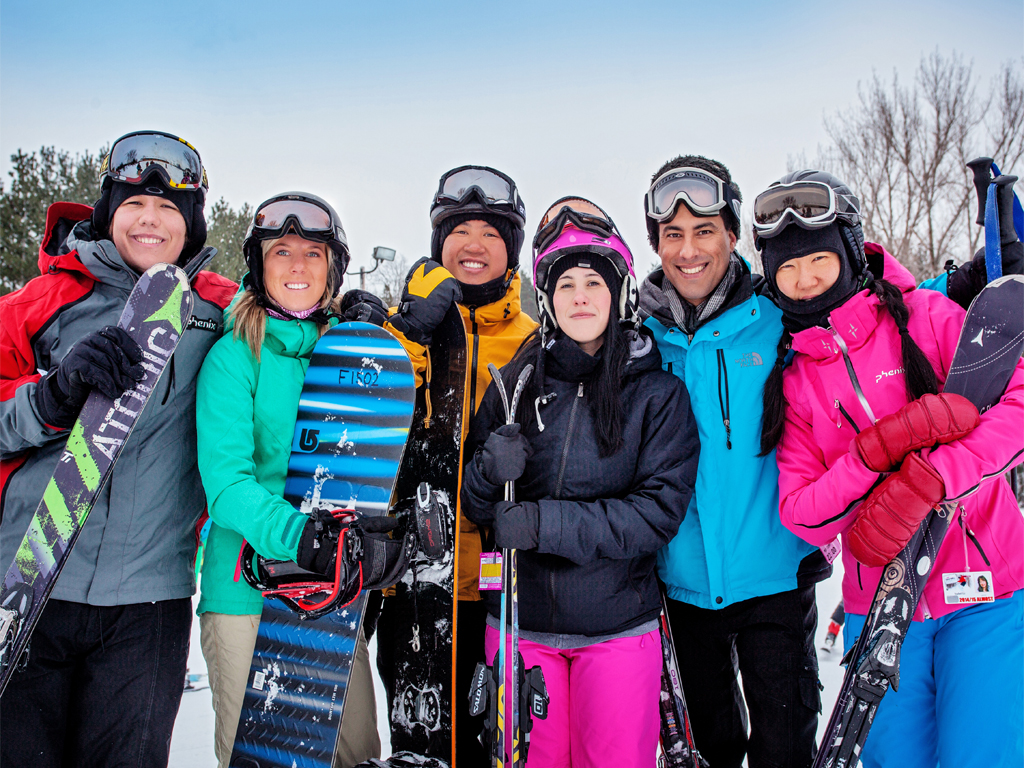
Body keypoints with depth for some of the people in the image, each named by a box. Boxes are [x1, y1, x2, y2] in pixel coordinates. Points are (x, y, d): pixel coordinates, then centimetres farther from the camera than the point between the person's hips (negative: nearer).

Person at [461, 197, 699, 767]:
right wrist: (492, 472, -18)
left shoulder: (659, 392, -3)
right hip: (520, 619, 2)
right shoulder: (515, 383, 2)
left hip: (618, 625, -1)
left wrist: (549, 523, -20)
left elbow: (661, 509, -11)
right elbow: (473, 505, 5)